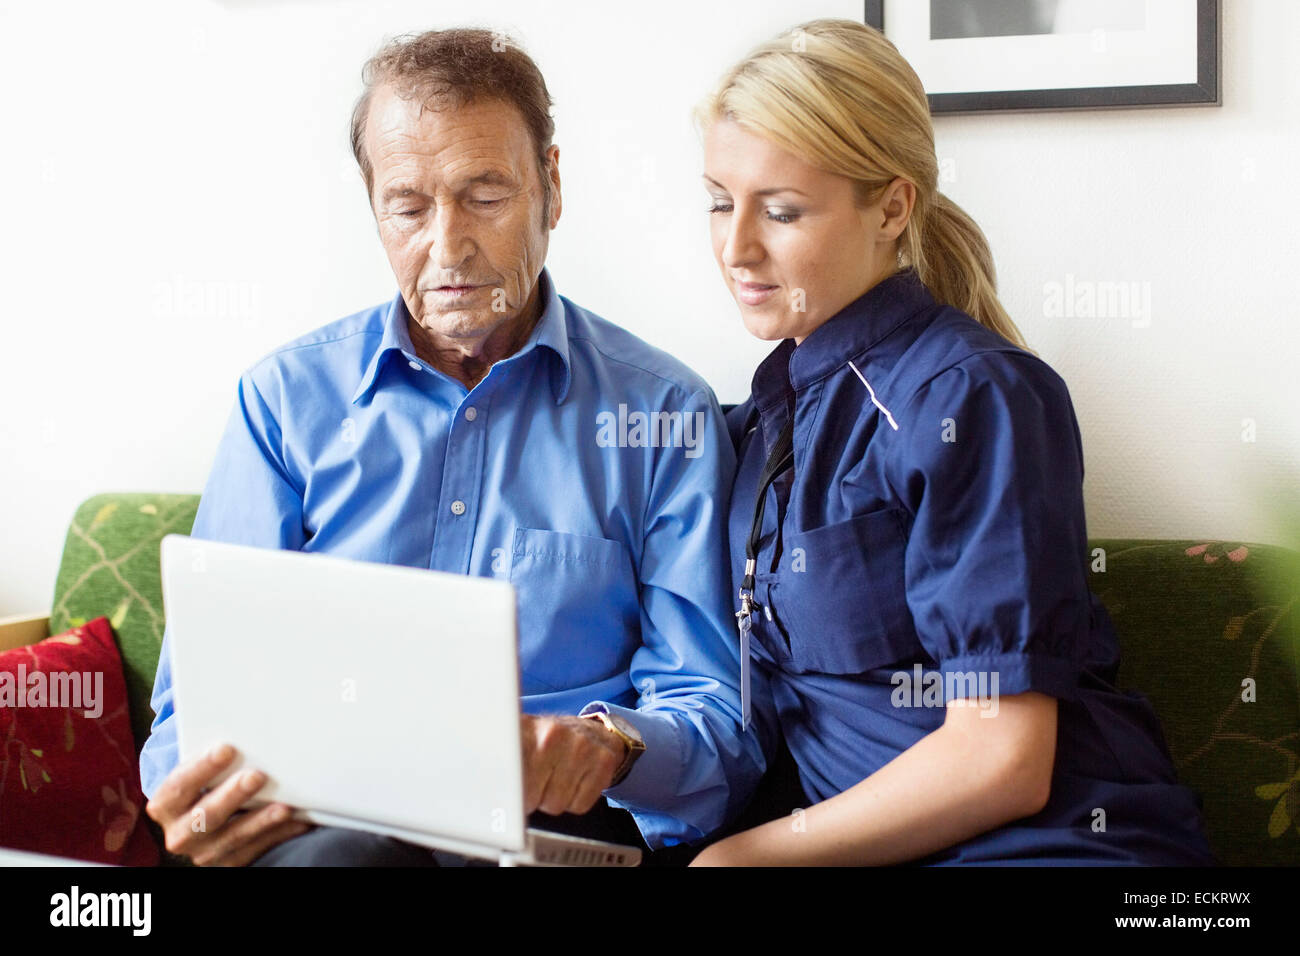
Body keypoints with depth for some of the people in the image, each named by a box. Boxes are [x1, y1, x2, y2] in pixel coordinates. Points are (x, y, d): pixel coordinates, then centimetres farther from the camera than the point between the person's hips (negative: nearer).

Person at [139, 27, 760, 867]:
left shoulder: (663, 414, 7)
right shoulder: (288, 397, 11)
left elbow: (718, 719, 2)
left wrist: (609, 745, -22)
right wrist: (199, 800, -17)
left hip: (564, 818, -1)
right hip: (329, 818, 1)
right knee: (342, 855, -35)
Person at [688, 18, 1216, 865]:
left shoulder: (966, 397, -10)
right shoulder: (776, 403, 13)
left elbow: (1000, 760, -15)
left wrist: (746, 852, -10)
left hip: (1042, 840, -5)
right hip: (857, 840, 6)